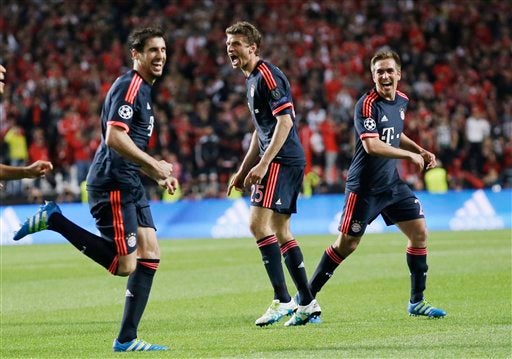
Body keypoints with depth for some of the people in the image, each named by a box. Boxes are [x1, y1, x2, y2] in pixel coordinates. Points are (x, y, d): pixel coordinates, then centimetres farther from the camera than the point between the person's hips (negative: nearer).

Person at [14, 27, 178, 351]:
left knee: (150, 256, 4)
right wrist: (155, 165, -20)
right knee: (125, 265, -11)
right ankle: (54, 220, -4)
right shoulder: (128, 86, -12)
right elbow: (114, 137, -24)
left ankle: (127, 339, 5)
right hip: (112, 185, -10)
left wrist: (159, 175, 18)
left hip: (130, 185, 10)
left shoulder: (143, 90, 20)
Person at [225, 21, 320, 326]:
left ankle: (282, 299, -18)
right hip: (280, 161, 11)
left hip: (283, 160, -11)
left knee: (259, 223, -17)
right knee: (281, 232, 11)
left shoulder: (268, 75, -12)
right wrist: (243, 170, 25)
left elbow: (285, 121, -19)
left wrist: (263, 164, -24)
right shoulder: (252, 79, 19)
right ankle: (308, 303, 13)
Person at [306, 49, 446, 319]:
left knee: (419, 233, 2)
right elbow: (372, 146, -28)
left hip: (392, 184, 7)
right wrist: (410, 155, -22)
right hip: (364, 186, -7)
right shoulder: (367, 104, -18)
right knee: (347, 245, -3)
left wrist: (421, 151, 12)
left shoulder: (402, 101, 7)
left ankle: (416, 302, 12)